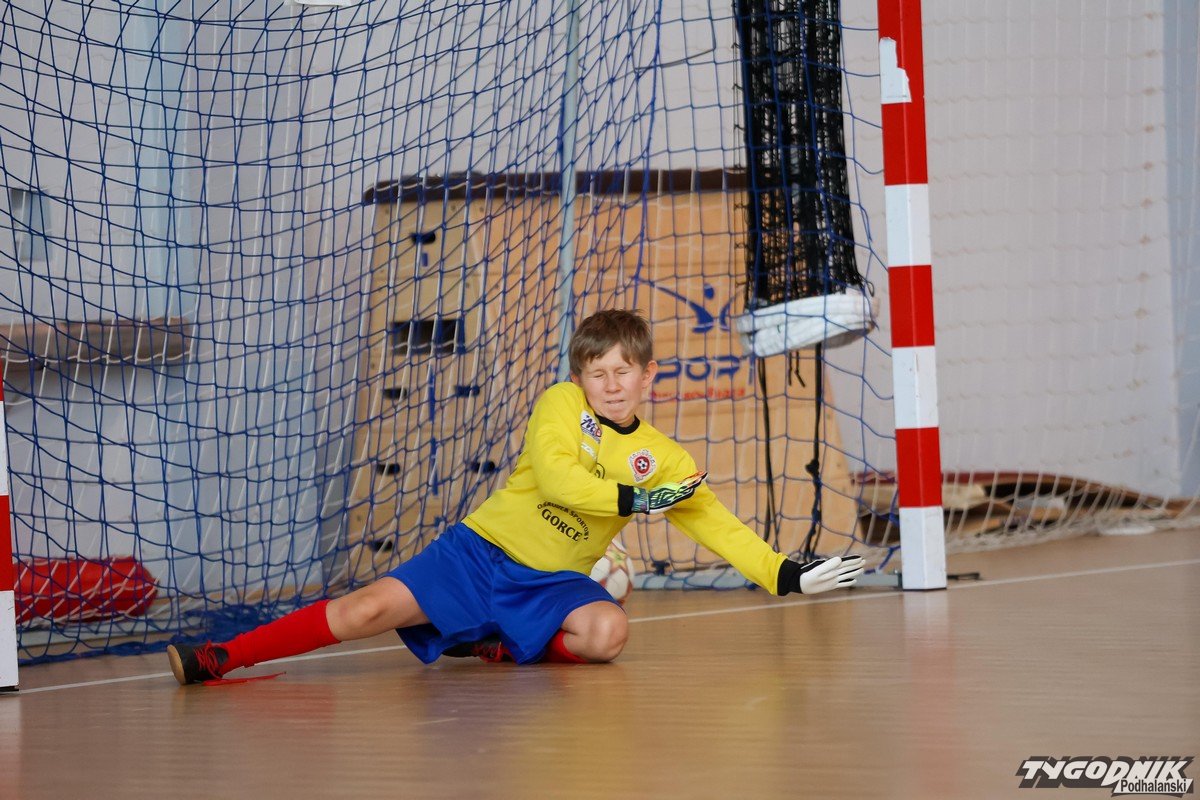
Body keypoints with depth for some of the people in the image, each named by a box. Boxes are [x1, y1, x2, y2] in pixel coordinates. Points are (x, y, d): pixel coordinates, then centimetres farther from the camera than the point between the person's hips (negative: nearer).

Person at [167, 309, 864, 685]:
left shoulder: (662, 459, 6)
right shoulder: (561, 405, -2)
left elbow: (713, 519, 7)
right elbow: (554, 474, -19)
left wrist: (783, 574, 0)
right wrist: (629, 499, -24)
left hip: (554, 581, 2)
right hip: (483, 550, -2)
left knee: (607, 630, -32)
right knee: (371, 609, -20)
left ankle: (505, 649, -6)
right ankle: (220, 660, -20)